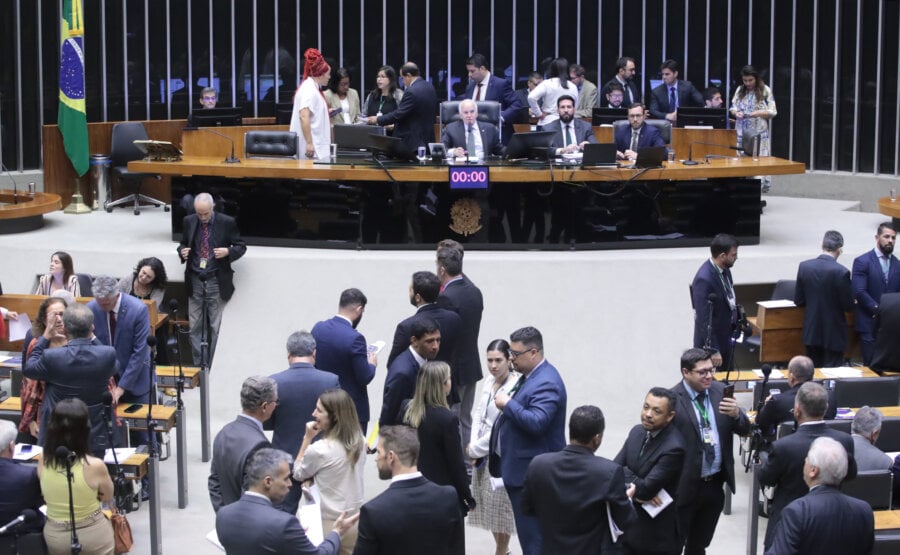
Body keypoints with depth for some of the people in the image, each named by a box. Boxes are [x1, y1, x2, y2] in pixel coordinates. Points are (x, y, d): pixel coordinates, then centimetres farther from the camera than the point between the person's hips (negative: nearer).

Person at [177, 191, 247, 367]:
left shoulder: (227, 222, -5)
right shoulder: (188, 222, 4)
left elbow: (241, 246, 4)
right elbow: (183, 244, 18)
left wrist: (228, 252, -17)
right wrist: (182, 251, -6)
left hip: (217, 282, -3)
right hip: (195, 282, 3)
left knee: (216, 328, 1)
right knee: (195, 328, 5)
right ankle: (198, 366, 14)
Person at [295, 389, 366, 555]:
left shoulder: (319, 449, -20)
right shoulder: (359, 442, -1)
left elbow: (297, 474, -1)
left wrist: (307, 438, -3)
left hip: (327, 525, -6)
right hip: (354, 521, 6)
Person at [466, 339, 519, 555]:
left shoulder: (515, 386, -22)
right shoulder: (488, 381, 3)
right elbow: (478, 414, 8)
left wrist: (474, 449, -13)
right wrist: (473, 444, -6)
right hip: (482, 454, 8)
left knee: (500, 505, 6)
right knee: (487, 504, 17)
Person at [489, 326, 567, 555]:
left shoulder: (546, 383, -22)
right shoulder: (530, 375, 11)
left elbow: (537, 422, -32)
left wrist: (507, 404, -23)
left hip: (531, 473, -11)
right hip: (522, 468, 11)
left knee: (531, 532, -4)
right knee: (528, 529, 19)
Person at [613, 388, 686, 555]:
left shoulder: (673, 447, -24)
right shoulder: (637, 431, 1)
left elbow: (647, 488, -25)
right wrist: (636, 490, -17)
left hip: (658, 532, -7)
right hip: (629, 523, 7)